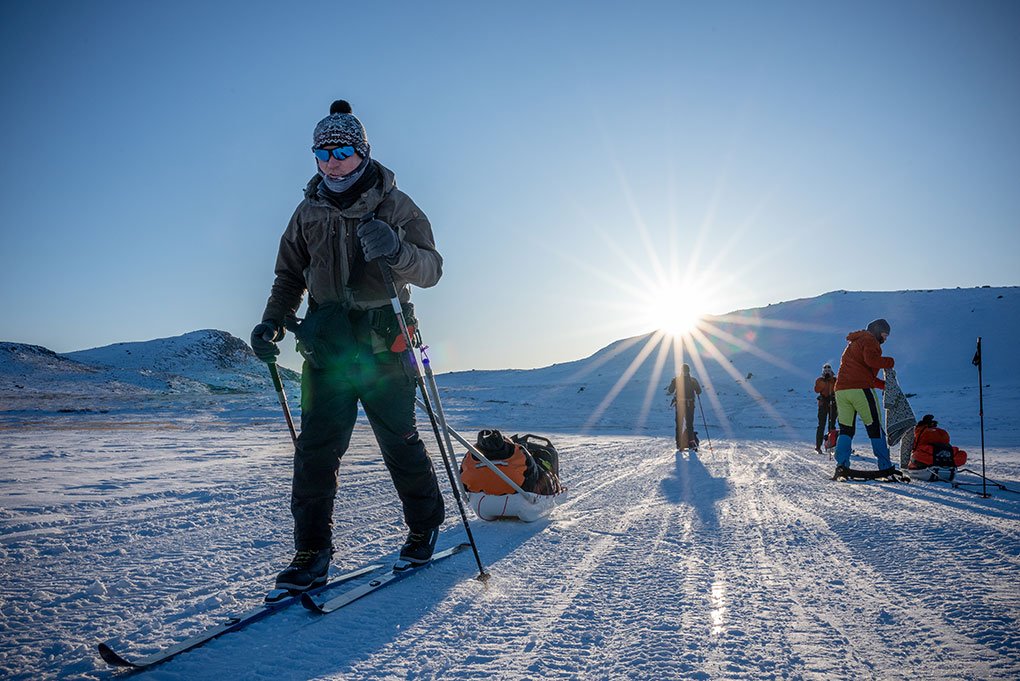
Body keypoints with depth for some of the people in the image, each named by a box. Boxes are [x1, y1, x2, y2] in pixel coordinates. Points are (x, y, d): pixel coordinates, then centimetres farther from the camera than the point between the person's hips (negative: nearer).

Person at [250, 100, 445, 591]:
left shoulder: (395, 205, 1)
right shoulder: (308, 212, 11)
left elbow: (432, 270, -6)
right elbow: (290, 277, 18)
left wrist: (397, 251, -27)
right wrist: (272, 322, 1)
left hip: (383, 346, -2)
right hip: (326, 346, 3)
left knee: (400, 441, 5)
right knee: (316, 448, -4)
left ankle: (425, 524, 26)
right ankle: (311, 551, 6)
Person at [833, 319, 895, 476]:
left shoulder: (852, 343, 31)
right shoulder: (869, 339, 3)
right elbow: (871, 360, -18)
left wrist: (885, 385, 26)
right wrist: (889, 362, -2)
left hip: (841, 390, 7)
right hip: (860, 390, -7)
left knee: (846, 429, 7)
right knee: (875, 427, 1)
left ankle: (841, 465, -6)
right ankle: (885, 467, 2)